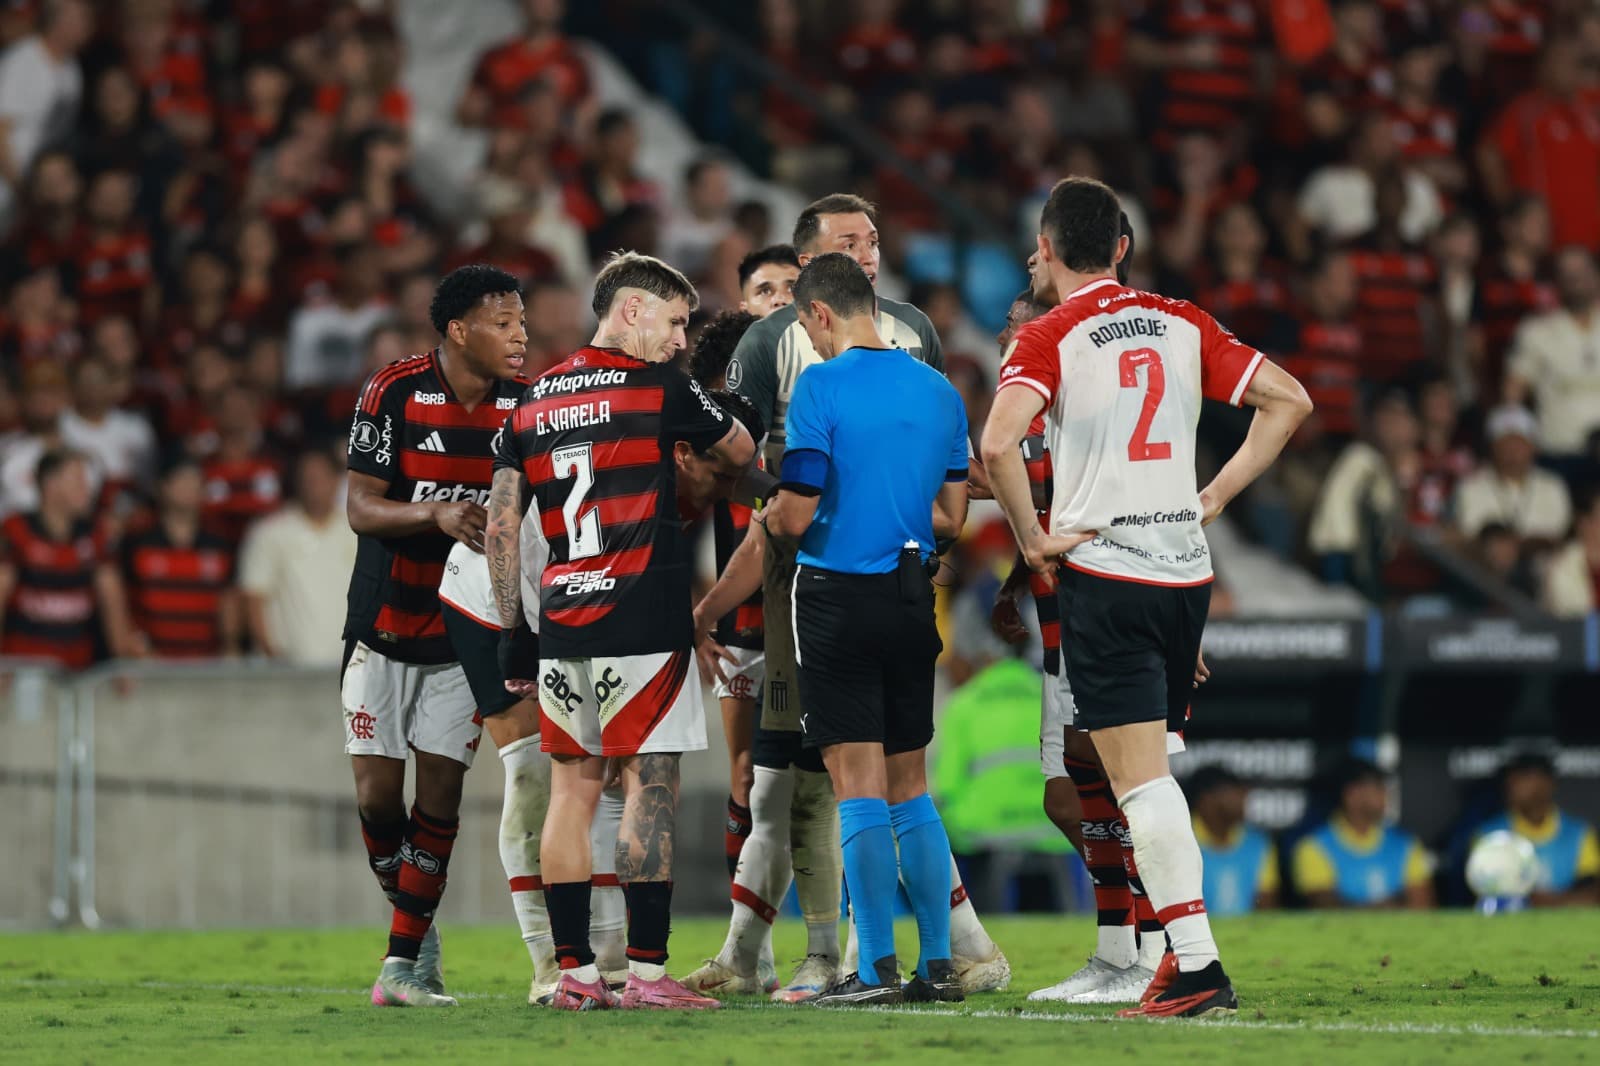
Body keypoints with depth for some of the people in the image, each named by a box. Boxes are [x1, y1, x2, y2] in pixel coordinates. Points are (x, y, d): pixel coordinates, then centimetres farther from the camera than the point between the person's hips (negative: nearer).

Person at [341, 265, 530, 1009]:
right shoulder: (394, 394, -12)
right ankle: (418, 932, 21)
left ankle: (403, 963, -1)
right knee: (377, 794, -2)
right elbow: (361, 508, -14)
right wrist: (437, 513, -31)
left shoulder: (524, 404, -5)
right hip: (385, 624, -1)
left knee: (440, 792, -5)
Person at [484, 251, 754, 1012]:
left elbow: (501, 527, 12)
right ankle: (646, 972, -7)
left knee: (572, 787, 9)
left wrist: (513, 633, 16)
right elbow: (741, 457, 11)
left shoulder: (533, 403, 13)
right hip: (643, 620, -6)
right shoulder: (659, 388, -3)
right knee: (649, 787, -4)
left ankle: (573, 972, 9)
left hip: (562, 624, 6)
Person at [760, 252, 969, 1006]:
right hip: (912, 602, 6)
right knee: (910, 786, 12)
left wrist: (771, 517, 8)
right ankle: (938, 965, 11)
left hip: (839, 597, -6)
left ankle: (876, 970, -5)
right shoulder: (939, 392, 8)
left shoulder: (822, 387, -12)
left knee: (858, 784, -4)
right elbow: (950, 517, 11)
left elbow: (795, 517, -14)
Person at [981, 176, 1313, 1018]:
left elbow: (998, 444, -23)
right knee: (1150, 773, 16)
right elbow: (1288, 399, 12)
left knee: (1141, 781, -6)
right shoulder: (1182, 324, 9)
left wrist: (1033, 539, -10)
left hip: (1103, 572, -5)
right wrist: (1215, 497, 13)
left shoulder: (1048, 339, -6)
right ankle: (1179, 950, 14)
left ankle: (1198, 966, -12)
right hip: (1185, 567, 5)